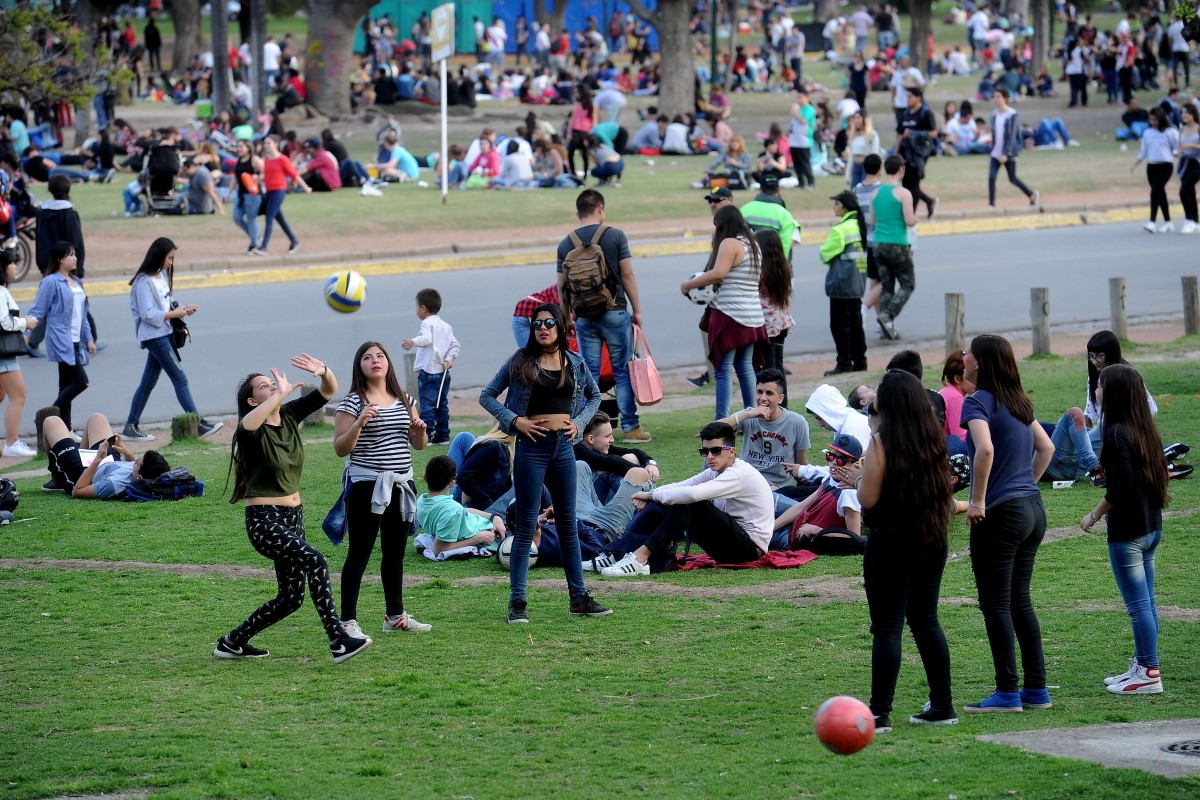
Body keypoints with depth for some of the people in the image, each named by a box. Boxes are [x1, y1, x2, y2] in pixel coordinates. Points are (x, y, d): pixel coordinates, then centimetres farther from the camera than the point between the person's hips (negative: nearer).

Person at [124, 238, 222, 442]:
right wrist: (175, 314, -16)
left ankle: (131, 427, 16)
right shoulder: (145, 281, -16)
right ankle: (199, 425, -9)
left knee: (148, 382, 11)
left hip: (163, 334, 9)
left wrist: (182, 310, -1)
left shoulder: (162, 276, 12)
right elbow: (148, 314, -19)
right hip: (154, 336, -9)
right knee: (180, 379, -9)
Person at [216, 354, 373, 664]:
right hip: (264, 521, -8)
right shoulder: (253, 430, -14)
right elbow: (248, 425, -41)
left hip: (293, 518, 8)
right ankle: (339, 642, -30)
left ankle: (233, 643, 28)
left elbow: (328, 392, 0)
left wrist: (324, 372, -21)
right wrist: (280, 394, -37)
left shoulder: (290, 416, 4)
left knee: (291, 598, 11)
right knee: (315, 561, -28)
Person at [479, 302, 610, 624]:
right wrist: (514, 420, -11)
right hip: (532, 445, -4)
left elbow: (594, 395, 23)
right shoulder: (521, 361, -2)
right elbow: (487, 396, 2)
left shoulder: (575, 363, 7)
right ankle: (517, 603, -1)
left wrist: (580, 421, 7)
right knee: (526, 526, -3)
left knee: (568, 525, 9)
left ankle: (579, 597, 15)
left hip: (563, 447, 4)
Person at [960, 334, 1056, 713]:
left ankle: (1007, 692, -1)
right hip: (1033, 510, 8)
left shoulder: (979, 401, -12)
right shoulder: (1019, 402, 12)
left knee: (995, 604, -1)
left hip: (1000, 513, -8)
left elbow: (985, 449, -28)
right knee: (1020, 601, 14)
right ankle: (1036, 689, 15)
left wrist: (977, 500, -20)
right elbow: (1046, 447, 21)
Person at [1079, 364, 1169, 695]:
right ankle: (1142, 666, 21)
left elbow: (1120, 487, -21)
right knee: (1146, 602, 14)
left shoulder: (1118, 433, -17)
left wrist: (1095, 515, -9)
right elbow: (1156, 475, 13)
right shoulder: (1145, 429, 8)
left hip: (1127, 531, -9)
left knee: (1138, 604, -4)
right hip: (1151, 527, 9)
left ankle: (1148, 674, -2)